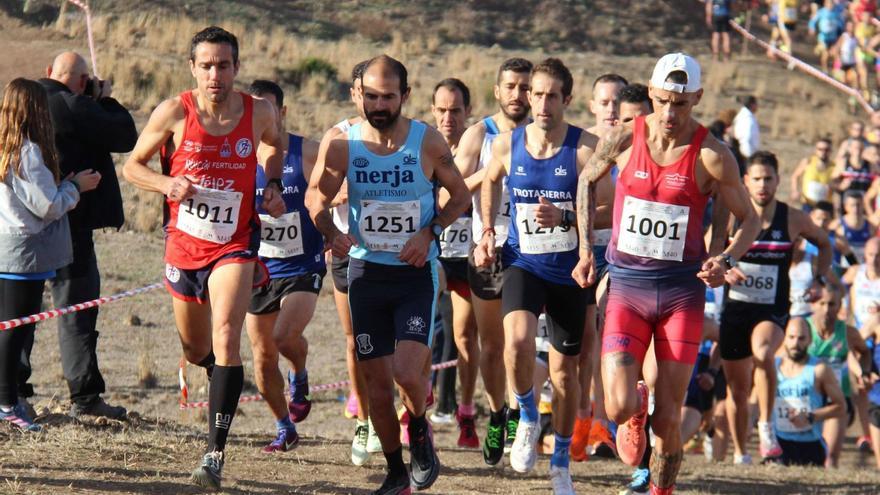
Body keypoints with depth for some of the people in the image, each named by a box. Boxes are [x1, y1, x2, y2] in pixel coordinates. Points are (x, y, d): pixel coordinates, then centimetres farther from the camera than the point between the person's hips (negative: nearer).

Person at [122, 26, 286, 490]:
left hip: (236, 245, -2)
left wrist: (273, 185, 1)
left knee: (226, 340, -21)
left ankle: (216, 452, -20)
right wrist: (167, 183, -18)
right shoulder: (174, 113, -10)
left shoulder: (259, 111, -6)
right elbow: (132, 165, 1)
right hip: (184, 243, 2)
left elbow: (275, 145, 18)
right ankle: (220, 372, 55)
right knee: (195, 349, 16)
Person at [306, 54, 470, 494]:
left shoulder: (428, 142, -8)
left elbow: (460, 196, 5)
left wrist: (430, 232, -11)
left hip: (416, 273, -2)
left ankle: (419, 430, 15)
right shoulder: (342, 145, -6)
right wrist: (332, 234, -16)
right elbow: (316, 198, 4)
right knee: (376, 382, 4)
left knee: (408, 371, -18)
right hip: (366, 271, 2)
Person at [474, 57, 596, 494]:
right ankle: (528, 418, 2)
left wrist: (563, 216, -29)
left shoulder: (585, 148, -10)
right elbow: (491, 181, 22)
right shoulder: (507, 145, -1)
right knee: (518, 341, -26)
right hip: (523, 263, 1)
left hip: (570, 270, -1)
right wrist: (486, 233, 14)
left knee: (564, 369, 8)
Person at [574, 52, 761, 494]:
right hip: (626, 286, 1)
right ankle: (635, 409, 25)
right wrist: (586, 249, 9)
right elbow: (587, 181, 16)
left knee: (668, 418, -1)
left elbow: (749, 219, 3)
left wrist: (726, 261, -16)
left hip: (682, 291, -1)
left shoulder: (711, 156, -9)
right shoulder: (623, 140, -4)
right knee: (618, 408, -12)